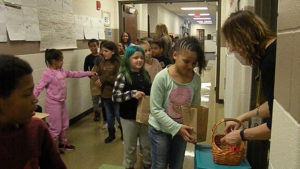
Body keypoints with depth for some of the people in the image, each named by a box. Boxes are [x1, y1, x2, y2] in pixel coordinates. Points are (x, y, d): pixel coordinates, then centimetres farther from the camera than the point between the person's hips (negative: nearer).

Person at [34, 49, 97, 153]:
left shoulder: (62, 71, 5)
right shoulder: (47, 73, -18)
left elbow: (74, 74, 15)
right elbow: (38, 88, -22)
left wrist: (89, 73, 17)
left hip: (62, 102, 8)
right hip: (53, 103, -8)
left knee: (64, 125, 21)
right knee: (56, 127, 1)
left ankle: (62, 142, 41)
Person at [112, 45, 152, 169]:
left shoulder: (145, 74, 4)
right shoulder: (123, 76, -12)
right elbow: (115, 96, -17)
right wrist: (132, 94, -27)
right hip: (129, 117, -4)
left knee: (147, 144, 19)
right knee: (130, 146, 12)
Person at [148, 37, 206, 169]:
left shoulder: (196, 79, -9)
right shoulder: (162, 77, -21)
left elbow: (196, 107, 1)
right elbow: (156, 109, -19)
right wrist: (177, 127, -24)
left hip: (181, 129, 4)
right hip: (160, 129, -3)